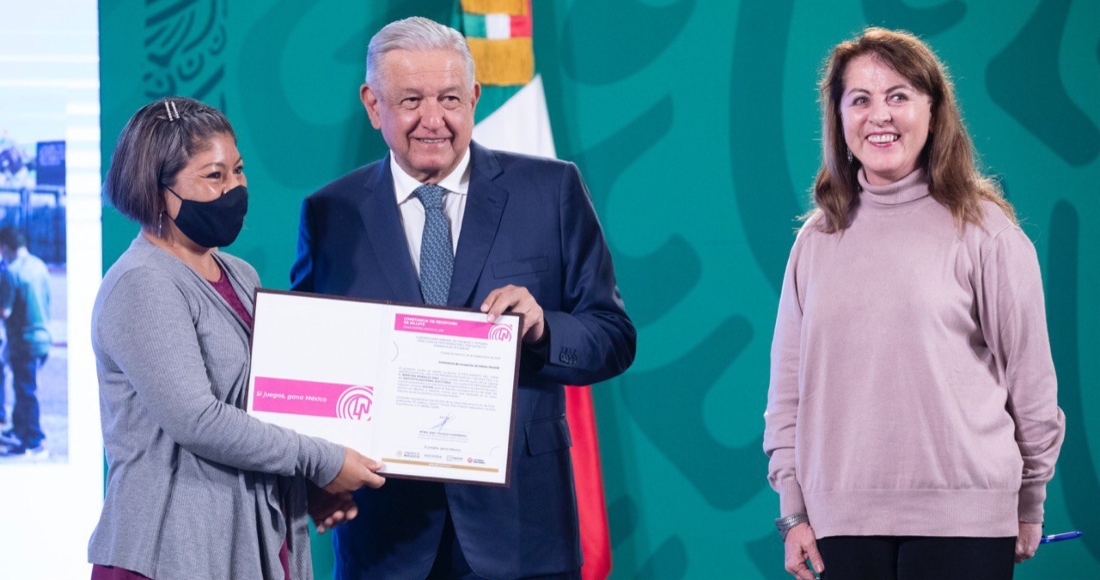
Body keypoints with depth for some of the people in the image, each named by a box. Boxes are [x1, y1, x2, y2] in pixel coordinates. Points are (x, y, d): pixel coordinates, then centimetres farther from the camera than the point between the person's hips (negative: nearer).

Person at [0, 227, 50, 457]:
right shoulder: (39, 266, 7)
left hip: (23, 341, -8)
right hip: (42, 338, 8)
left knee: (26, 392, -1)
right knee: (24, 388, 21)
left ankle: (35, 443, 1)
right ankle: (19, 431, 32)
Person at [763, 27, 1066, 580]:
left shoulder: (982, 230, 0)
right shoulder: (817, 240, 11)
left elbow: (1030, 377, 3)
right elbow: (789, 384, 14)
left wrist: (1028, 508, 6)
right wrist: (792, 511, 9)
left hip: (960, 521, -3)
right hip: (842, 520, 3)